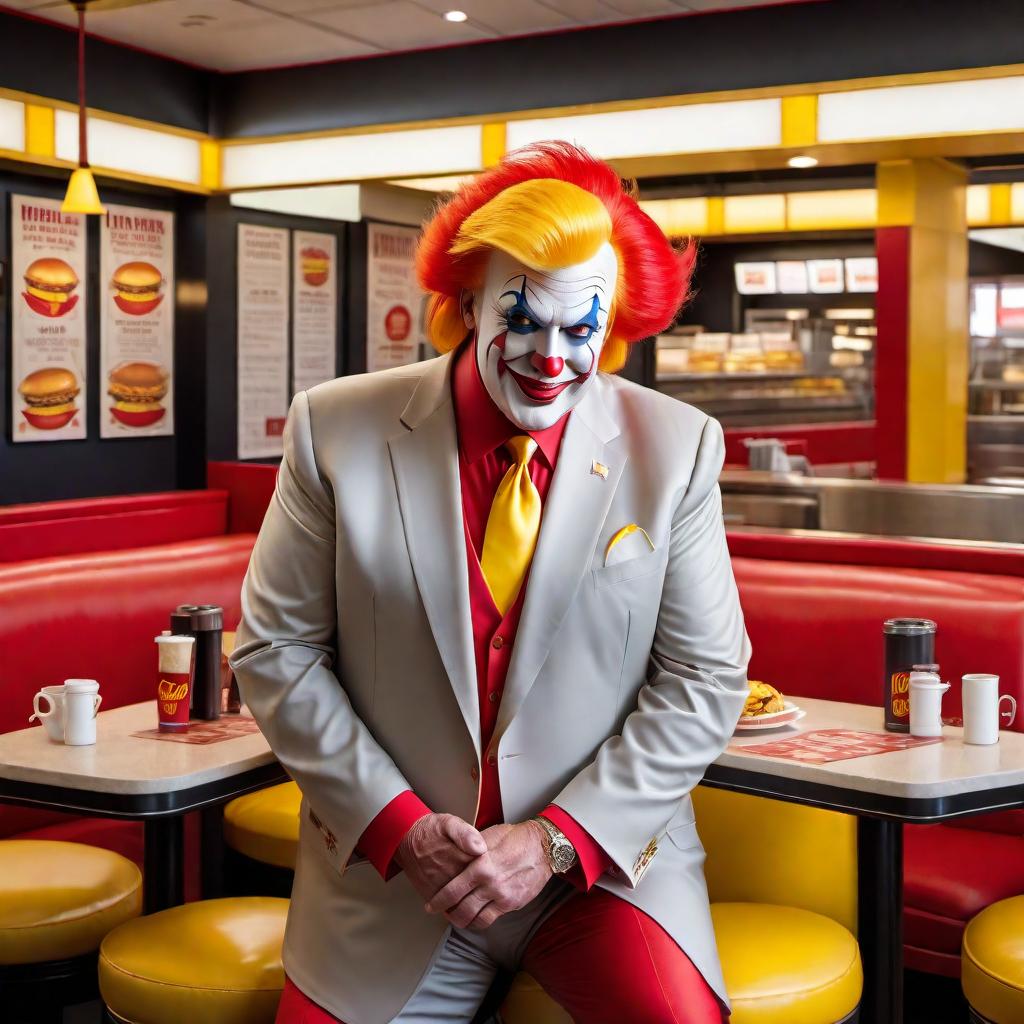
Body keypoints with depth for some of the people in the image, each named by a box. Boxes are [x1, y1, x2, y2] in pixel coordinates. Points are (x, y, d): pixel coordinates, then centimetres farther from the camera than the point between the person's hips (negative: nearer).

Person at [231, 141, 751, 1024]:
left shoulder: (677, 448, -4)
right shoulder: (338, 429, -4)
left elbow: (705, 678, -2)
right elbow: (277, 650, -1)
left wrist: (559, 839, -11)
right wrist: (397, 823, -10)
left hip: (604, 857, -1)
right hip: (388, 871, 1)